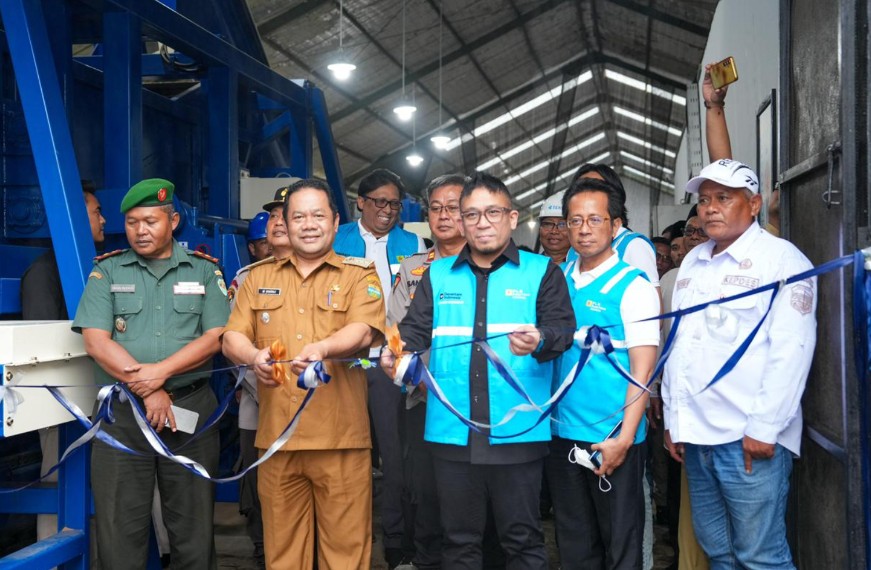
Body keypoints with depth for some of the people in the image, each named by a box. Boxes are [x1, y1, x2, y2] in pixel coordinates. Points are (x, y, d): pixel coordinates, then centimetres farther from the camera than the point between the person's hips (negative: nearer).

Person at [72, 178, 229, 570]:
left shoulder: (204, 270, 7)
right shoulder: (106, 271, 6)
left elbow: (215, 337, -3)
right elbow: (96, 341, -4)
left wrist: (161, 371, -16)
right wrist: (146, 390, -12)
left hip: (192, 407, 0)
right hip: (121, 411, 0)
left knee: (193, 525, 7)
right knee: (120, 527, 3)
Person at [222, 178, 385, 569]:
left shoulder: (360, 275, 5)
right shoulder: (258, 279, 14)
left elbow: (363, 331, -11)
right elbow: (231, 338, 7)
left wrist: (322, 348, -31)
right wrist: (253, 355, -17)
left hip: (340, 438, -2)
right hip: (276, 436, 3)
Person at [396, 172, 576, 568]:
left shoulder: (541, 272, 4)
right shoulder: (438, 275, 12)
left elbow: (563, 327, -5)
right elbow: (415, 329, 5)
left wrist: (540, 341, -27)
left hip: (517, 431, -2)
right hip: (451, 431, 3)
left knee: (522, 537, 8)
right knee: (458, 538, 14)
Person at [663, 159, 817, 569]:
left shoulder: (781, 258, -5)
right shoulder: (693, 261, 16)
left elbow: (791, 349, -13)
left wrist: (763, 427, -17)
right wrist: (673, 419, 14)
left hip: (750, 438, -6)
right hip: (695, 435, 7)